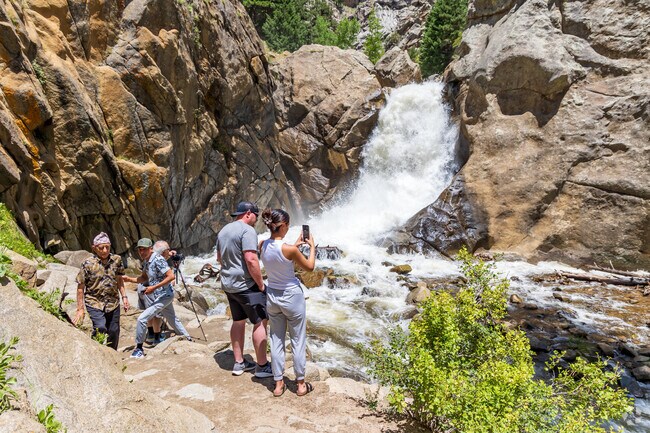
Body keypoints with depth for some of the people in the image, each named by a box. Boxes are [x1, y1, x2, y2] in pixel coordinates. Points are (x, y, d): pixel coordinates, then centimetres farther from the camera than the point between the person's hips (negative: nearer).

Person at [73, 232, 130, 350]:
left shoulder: (116, 260, 0)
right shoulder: (88, 264, -12)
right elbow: (80, 287, -5)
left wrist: (124, 297, 7)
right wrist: (80, 309, -5)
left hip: (113, 303, 4)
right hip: (94, 303, -4)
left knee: (114, 332, 9)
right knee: (100, 328, -23)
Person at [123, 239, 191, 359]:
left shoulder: (158, 260, -21)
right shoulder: (145, 261, 5)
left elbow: (171, 276, -25)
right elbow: (144, 278, 17)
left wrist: (154, 287, -25)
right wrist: (130, 279, 1)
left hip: (164, 295, -9)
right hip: (160, 296, 9)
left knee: (142, 318, -11)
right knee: (172, 320, 20)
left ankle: (139, 349, 1)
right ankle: (188, 339, 33)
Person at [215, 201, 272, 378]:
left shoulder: (224, 230, 13)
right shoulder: (247, 231, -16)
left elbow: (219, 258, 21)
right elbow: (251, 260, -25)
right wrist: (261, 284, -17)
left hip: (228, 284, 9)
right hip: (246, 285, -9)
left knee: (238, 321, 16)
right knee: (260, 322, -1)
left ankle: (239, 363, 23)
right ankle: (262, 366, 4)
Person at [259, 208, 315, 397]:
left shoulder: (262, 246, -6)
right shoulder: (289, 249, -24)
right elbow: (309, 267, -8)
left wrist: (296, 245, 17)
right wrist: (312, 247, 4)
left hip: (272, 296, 6)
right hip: (292, 297, -5)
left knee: (276, 341, 15)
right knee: (298, 342, 10)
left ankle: (278, 384, 24)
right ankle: (301, 384, 22)